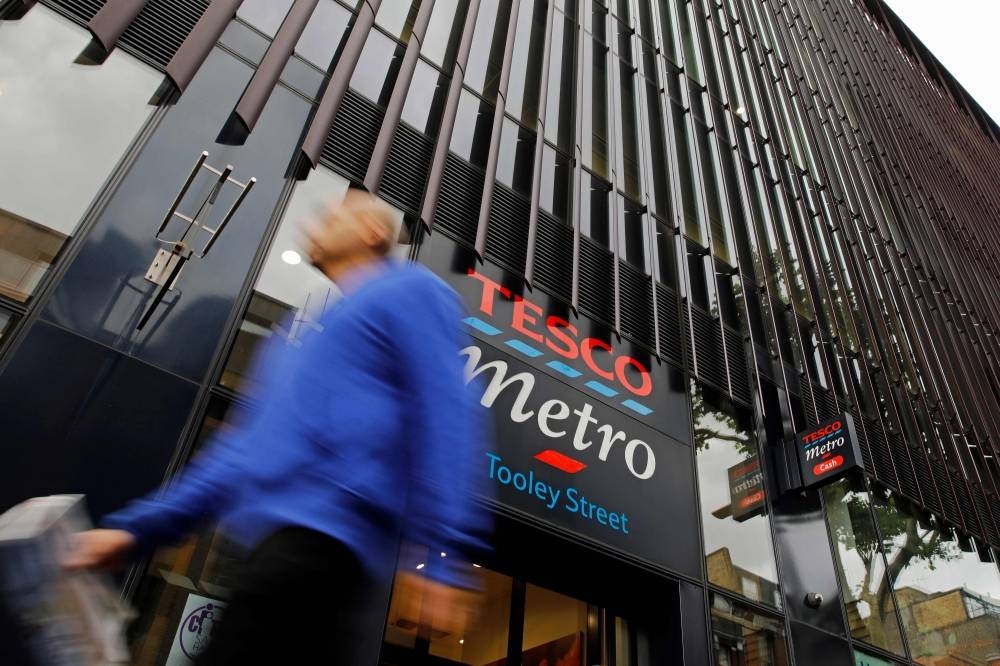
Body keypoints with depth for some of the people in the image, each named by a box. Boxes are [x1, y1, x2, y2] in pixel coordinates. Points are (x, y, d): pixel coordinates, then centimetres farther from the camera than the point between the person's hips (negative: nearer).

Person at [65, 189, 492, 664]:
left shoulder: (409, 292, 4)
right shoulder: (306, 331, 28)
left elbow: (445, 414, -9)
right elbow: (250, 440, 25)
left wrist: (446, 551, -18)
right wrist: (138, 526, 19)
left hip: (323, 534, -8)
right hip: (274, 537, 8)